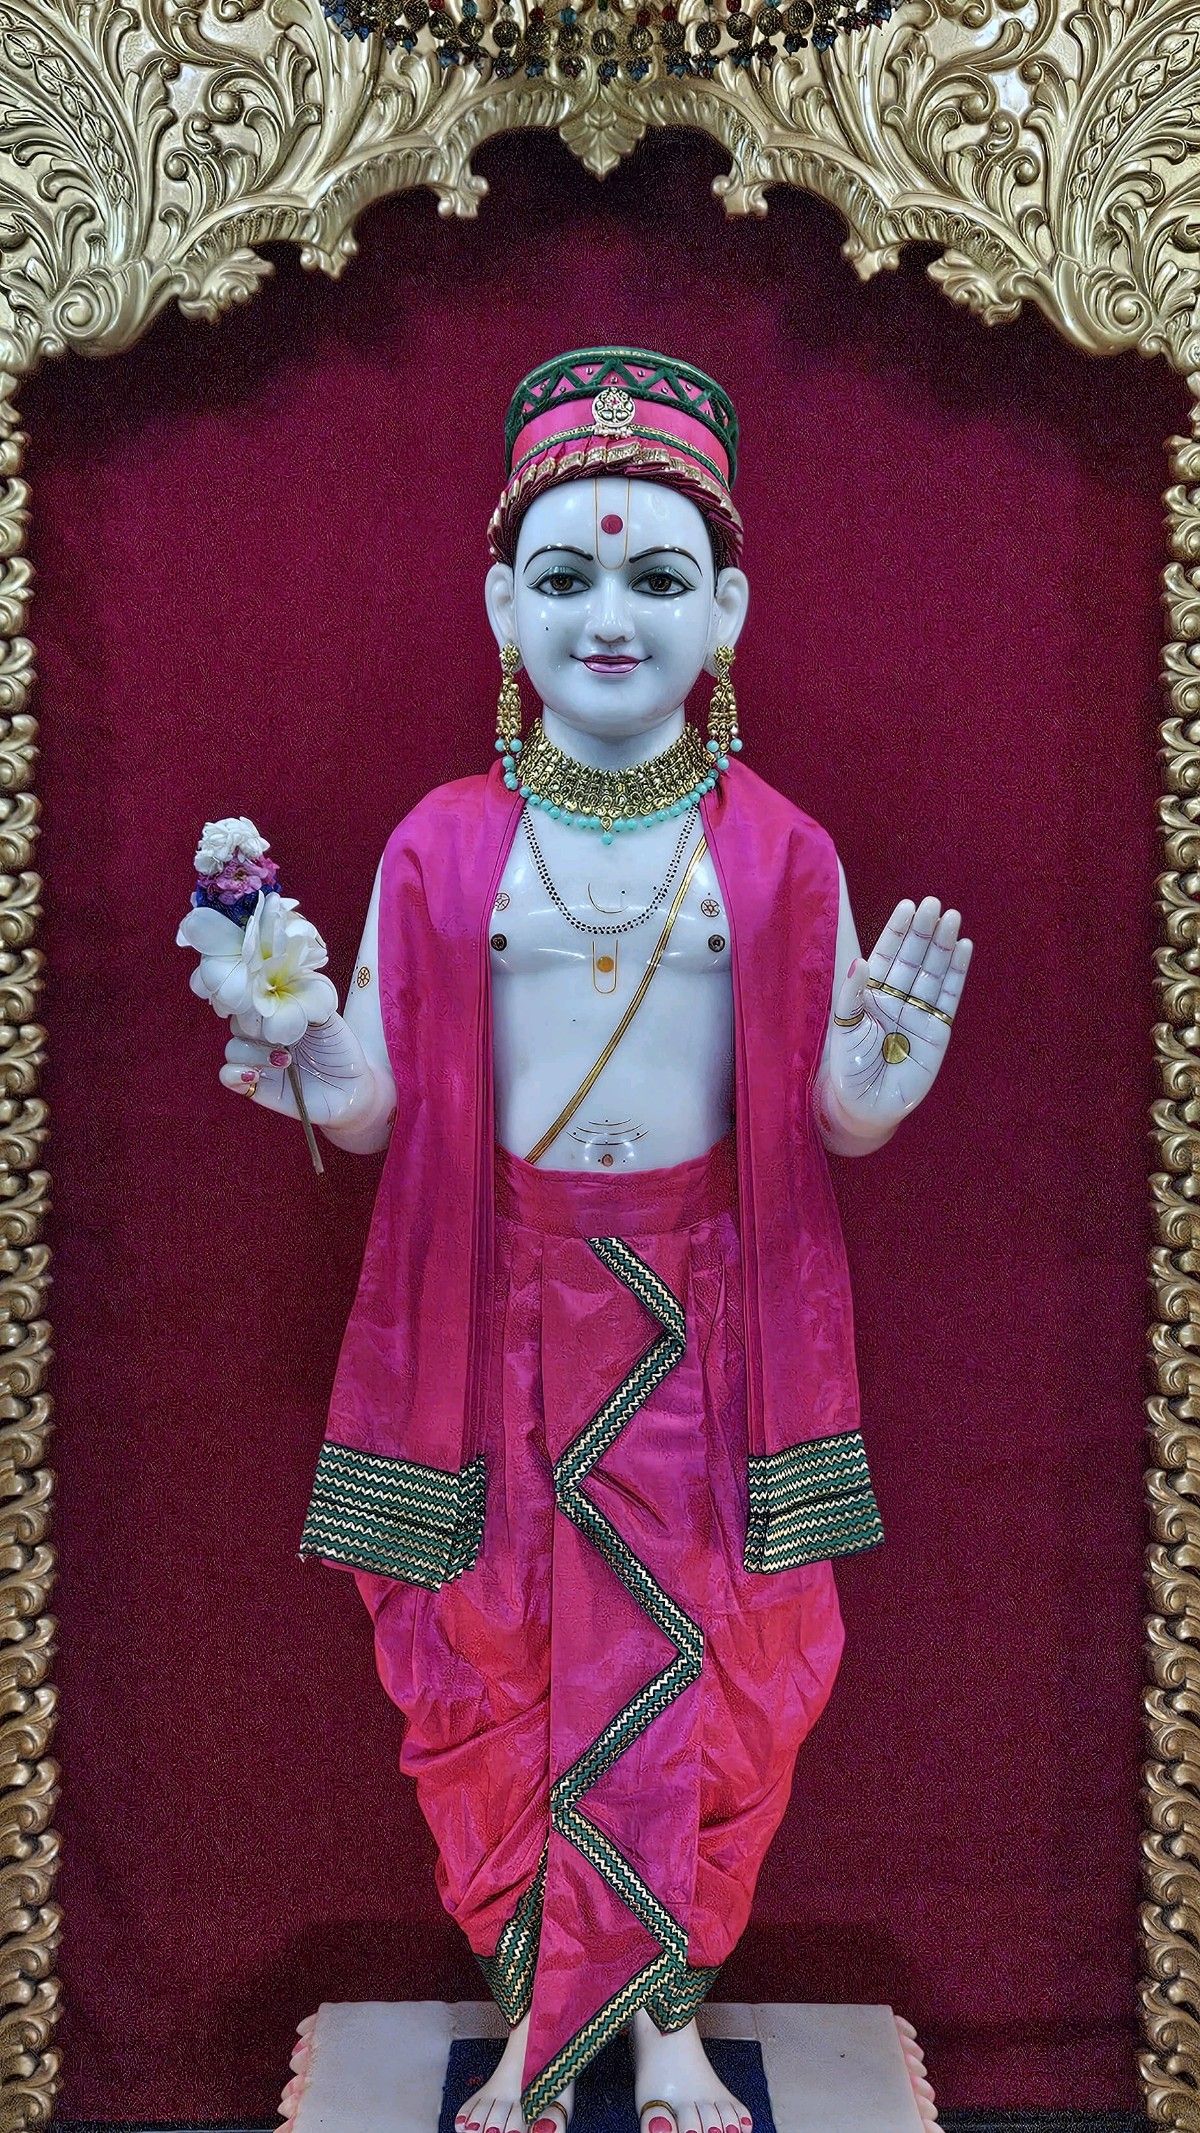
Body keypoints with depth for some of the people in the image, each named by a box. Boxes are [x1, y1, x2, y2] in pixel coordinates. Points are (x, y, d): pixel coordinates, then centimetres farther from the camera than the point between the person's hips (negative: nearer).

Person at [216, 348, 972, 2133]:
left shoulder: (783, 853, -2)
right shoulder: (439, 847, -2)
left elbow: (835, 1121, 1)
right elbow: (379, 1102, 1)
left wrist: (877, 1086, -21)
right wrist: (316, 1080, -21)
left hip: (704, 1316, 0)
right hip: (504, 1310, 0)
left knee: (703, 1656, 10)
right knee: (505, 1656, 10)